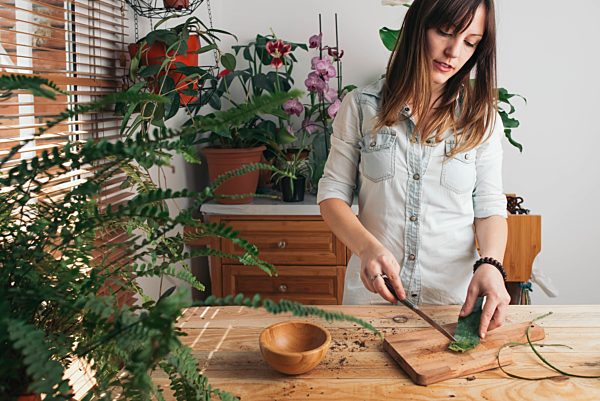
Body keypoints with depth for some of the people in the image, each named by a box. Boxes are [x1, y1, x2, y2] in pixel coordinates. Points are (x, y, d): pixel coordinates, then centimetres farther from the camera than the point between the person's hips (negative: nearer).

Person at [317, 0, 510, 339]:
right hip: (373, 291, 0)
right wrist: (367, 246, -20)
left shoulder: (483, 119, -1)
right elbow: (332, 194, -2)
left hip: (457, 298, 1)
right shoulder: (362, 106, -3)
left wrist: (490, 265, -20)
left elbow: (490, 208, 1)